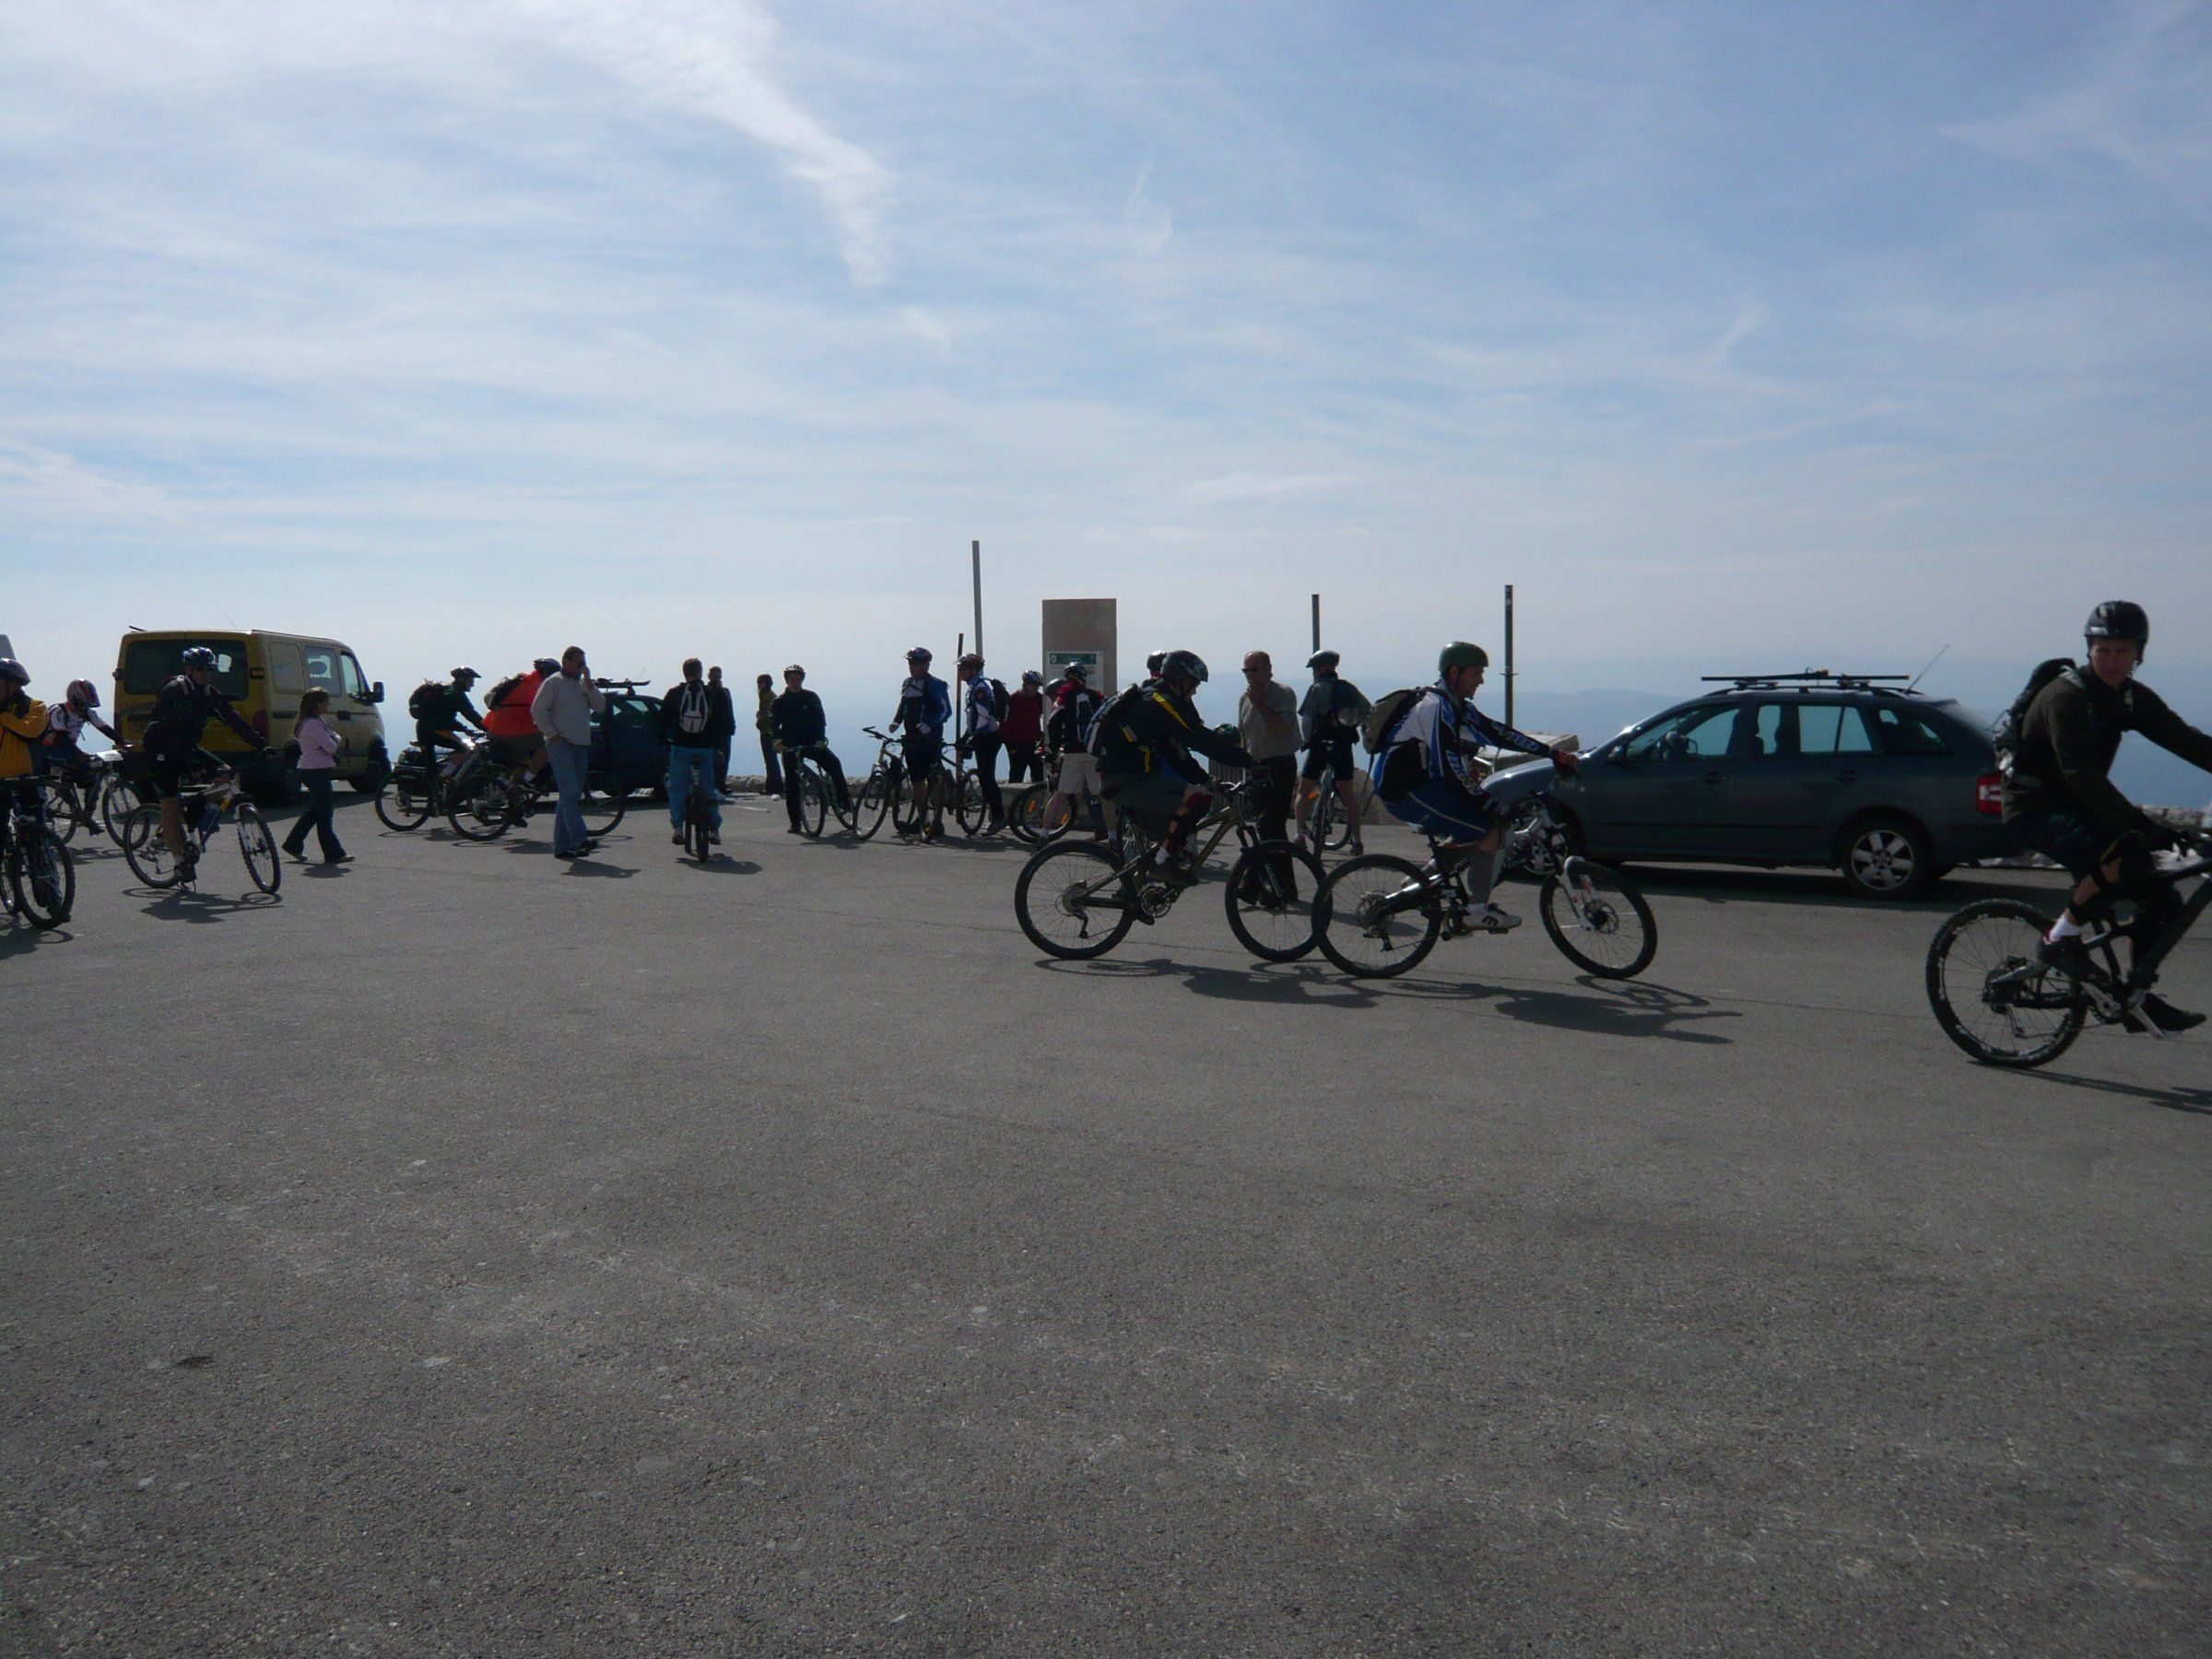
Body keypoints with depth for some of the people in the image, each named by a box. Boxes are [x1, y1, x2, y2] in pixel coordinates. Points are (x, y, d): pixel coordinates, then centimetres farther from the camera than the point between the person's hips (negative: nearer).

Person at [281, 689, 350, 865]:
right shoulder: (314, 724, -18)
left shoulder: (312, 723, 16)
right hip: (317, 772, -11)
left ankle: (293, 844, 24)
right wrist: (337, 738, 0)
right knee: (324, 814, -6)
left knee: (314, 811, 18)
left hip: (311, 771, 11)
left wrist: (335, 740, -2)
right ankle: (333, 853, -3)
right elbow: (331, 748, -21)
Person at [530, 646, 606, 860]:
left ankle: (562, 845, 11)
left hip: (581, 745, 7)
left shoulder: (583, 684, 18)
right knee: (570, 792, -16)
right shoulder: (554, 682, -1)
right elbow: (537, 710, -6)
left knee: (572, 796, 7)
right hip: (561, 744, -7)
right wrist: (552, 735, -11)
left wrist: (589, 683, -2)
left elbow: (600, 707, 7)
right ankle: (579, 839, -24)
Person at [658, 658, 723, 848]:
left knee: (677, 789, 7)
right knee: (709, 789, 8)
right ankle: (714, 829, 6)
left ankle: (677, 828, -1)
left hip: (680, 748, 0)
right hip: (706, 749, 0)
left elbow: (663, 721, 3)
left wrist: (663, 740, 15)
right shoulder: (713, 695, 2)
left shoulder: (673, 694, 1)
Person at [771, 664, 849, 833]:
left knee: (834, 763, -23)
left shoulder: (811, 698, 3)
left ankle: (844, 800, -11)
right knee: (792, 784, -4)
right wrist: (778, 740, -23)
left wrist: (820, 738, -23)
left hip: (812, 743, 0)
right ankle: (795, 823, 2)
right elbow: (774, 724, -2)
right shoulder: (780, 702, 4)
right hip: (790, 746, 0)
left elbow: (820, 719, -6)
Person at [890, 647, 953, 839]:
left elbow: (946, 711, -13)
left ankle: (937, 822, -9)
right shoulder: (907, 684, 14)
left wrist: (929, 724, -26)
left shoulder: (935, 685, -7)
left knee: (934, 780, -9)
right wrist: (896, 722, 7)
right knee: (916, 780, 8)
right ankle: (922, 819, 18)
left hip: (930, 739, -7)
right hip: (912, 739, 7)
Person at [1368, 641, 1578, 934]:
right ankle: (1476, 911, -9)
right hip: (1406, 792, -10)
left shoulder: (1460, 708, 15)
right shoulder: (1435, 707, -17)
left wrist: (1554, 753, 8)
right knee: (1491, 832, -14)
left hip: (1421, 786, 10)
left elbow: (1499, 733, 12)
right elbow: (1448, 767, -24)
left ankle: (1424, 877, 13)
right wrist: (1486, 801, -23)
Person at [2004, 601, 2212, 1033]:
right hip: (2036, 808, -8)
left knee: (2159, 897, 1)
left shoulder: (2132, 697, 5)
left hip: (2079, 807, 8)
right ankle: (2060, 940, -15)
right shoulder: (2066, 696, -20)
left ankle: (2135, 997, 15)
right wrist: (2143, 826, -36)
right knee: (2127, 856, -33)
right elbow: (2083, 777, -29)